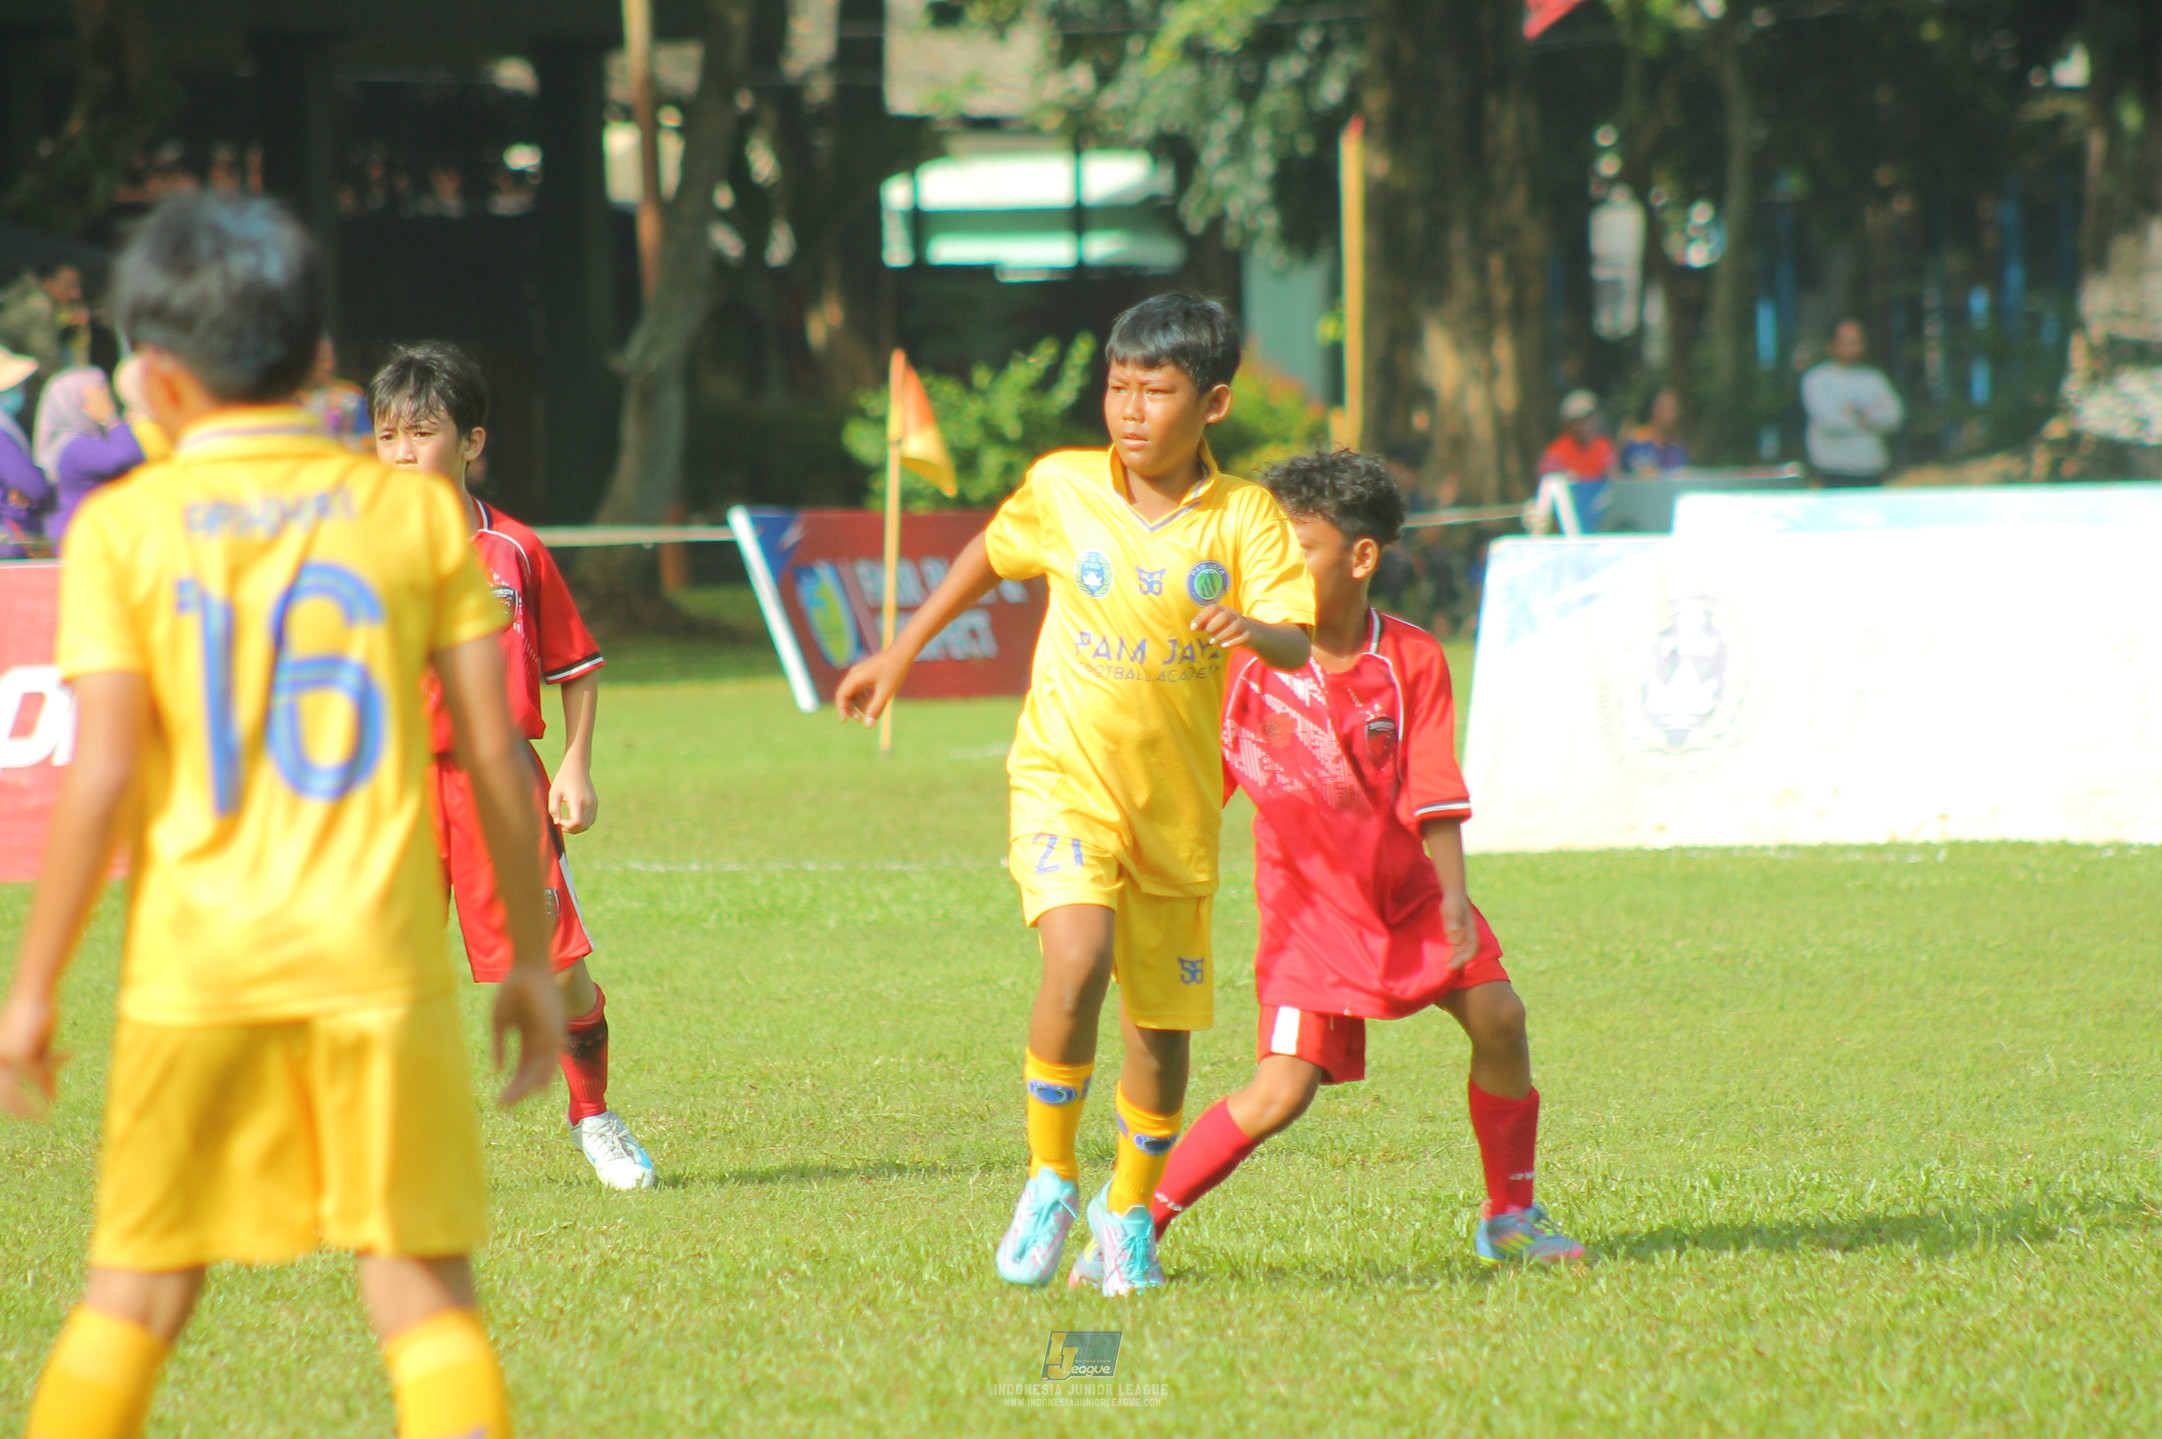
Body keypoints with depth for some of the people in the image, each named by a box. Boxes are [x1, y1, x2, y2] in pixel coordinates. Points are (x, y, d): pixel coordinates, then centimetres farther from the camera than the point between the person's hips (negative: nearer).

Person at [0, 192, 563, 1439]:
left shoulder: (124, 529, -1)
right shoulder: (416, 509, 4)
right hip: (379, 953, 0)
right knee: (425, 1288, 2)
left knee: (136, 1295, 11)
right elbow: (496, 752, 3)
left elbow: (102, 777, -6)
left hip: (196, 961, 0)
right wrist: (532, 956, 12)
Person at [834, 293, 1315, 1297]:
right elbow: (989, 556, 18)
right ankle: (1049, 1179, -8)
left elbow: (1297, 645, -16)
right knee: (1078, 960, -26)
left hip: (1176, 802, 1)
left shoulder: (1244, 518, -6)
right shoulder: (1060, 488, -2)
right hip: (1065, 779, -1)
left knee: (1162, 1024, 7)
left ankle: (1131, 1212, 32)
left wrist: (1258, 631, -39)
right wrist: (899, 655, 23)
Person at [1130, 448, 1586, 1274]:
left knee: (1496, 1015, -15)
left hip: (1406, 889, 2)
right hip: (1308, 901, -2)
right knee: (1283, 1090, -16)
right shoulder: (1251, 661, -10)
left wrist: (1453, 896, -22)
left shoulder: (1412, 660, -9)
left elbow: (1433, 792, -10)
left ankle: (1510, 1220, 6)